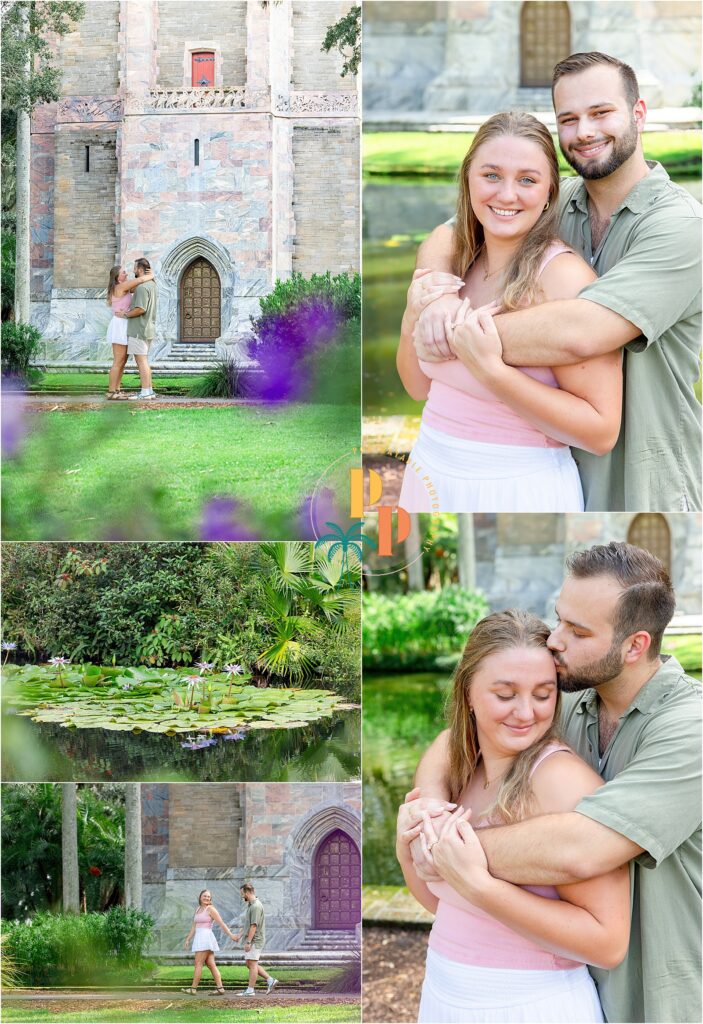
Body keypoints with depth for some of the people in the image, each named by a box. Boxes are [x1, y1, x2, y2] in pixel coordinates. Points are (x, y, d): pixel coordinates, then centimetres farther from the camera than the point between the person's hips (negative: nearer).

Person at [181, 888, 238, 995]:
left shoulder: (210, 909, -5)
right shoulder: (198, 910, 18)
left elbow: (221, 923, -9)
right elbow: (194, 927, 20)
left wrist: (231, 935, -12)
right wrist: (188, 939, 13)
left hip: (206, 937, -8)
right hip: (199, 938, 8)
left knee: (198, 964, -7)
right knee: (211, 964, 3)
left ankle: (193, 988, -4)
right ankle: (220, 988, 0)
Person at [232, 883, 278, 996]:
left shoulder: (256, 906, -17)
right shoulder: (250, 905, 16)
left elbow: (254, 926, -22)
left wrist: (248, 942, -22)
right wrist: (239, 935, 18)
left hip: (255, 940, -10)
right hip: (250, 940, 10)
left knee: (252, 963, -6)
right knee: (249, 964, 12)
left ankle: (250, 990, -3)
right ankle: (270, 980, 14)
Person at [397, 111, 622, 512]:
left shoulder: (565, 275, -18)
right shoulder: (458, 262, 2)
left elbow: (601, 432, -21)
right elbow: (420, 386, 11)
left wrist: (490, 371, -28)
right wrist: (413, 320, -8)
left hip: (517, 490, -6)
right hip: (431, 473, 6)